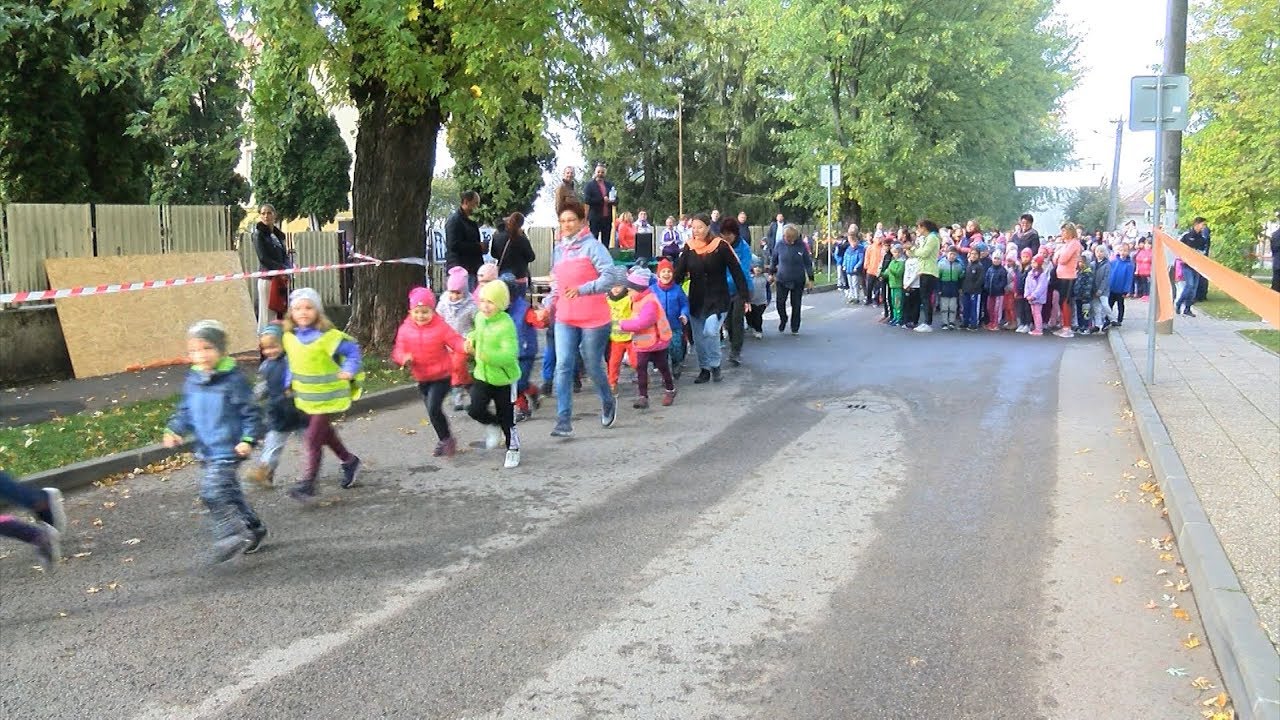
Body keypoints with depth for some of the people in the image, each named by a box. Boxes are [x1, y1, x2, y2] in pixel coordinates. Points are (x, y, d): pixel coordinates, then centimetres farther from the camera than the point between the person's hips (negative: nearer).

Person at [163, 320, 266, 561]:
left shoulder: (233, 379, -12)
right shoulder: (192, 381, 7)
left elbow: (250, 411, -9)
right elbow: (185, 411, 16)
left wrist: (248, 439, -16)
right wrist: (174, 430, 0)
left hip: (228, 449, -7)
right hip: (206, 450, 8)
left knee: (213, 490, -19)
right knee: (230, 492, 16)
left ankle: (230, 535, -9)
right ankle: (253, 529, 30)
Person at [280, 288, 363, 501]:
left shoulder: (329, 336, -19)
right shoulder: (289, 337, -1)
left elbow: (352, 349, -7)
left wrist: (349, 370, -17)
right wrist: (290, 383, 11)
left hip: (328, 397, -7)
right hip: (305, 397, 7)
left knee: (312, 438, -10)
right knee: (324, 433, 22)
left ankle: (308, 482, 0)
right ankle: (349, 461, 44)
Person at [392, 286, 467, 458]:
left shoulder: (441, 327, -14)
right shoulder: (405, 329, -2)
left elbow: (456, 342, -19)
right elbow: (398, 350, 3)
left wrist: (466, 347, -43)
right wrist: (404, 358, -20)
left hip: (441, 375, -5)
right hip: (421, 377, 5)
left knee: (433, 409, -17)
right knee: (432, 411, 15)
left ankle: (446, 439, 5)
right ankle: (444, 440, 34)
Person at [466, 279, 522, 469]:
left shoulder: (506, 325, -23)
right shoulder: (480, 318, -1)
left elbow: (510, 355, -31)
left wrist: (487, 355, -42)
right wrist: (471, 339, 3)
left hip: (504, 378, -5)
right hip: (482, 375, 5)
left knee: (506, 418, 6)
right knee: (475, 409, -11)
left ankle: (513, 450, 28)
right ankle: (492, 425, 22)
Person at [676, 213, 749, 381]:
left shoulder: (721, 246, -9)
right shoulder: (689, 247, 1)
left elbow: (737, 272, -6)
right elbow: (679, 272, 0)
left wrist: (745, 297, -7)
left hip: (718, 298, -4)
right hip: (696, 299, 4)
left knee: (710, 331, -20)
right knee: (699, 337, 8)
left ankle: (715, 365, 2)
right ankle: (704, 369, 25)